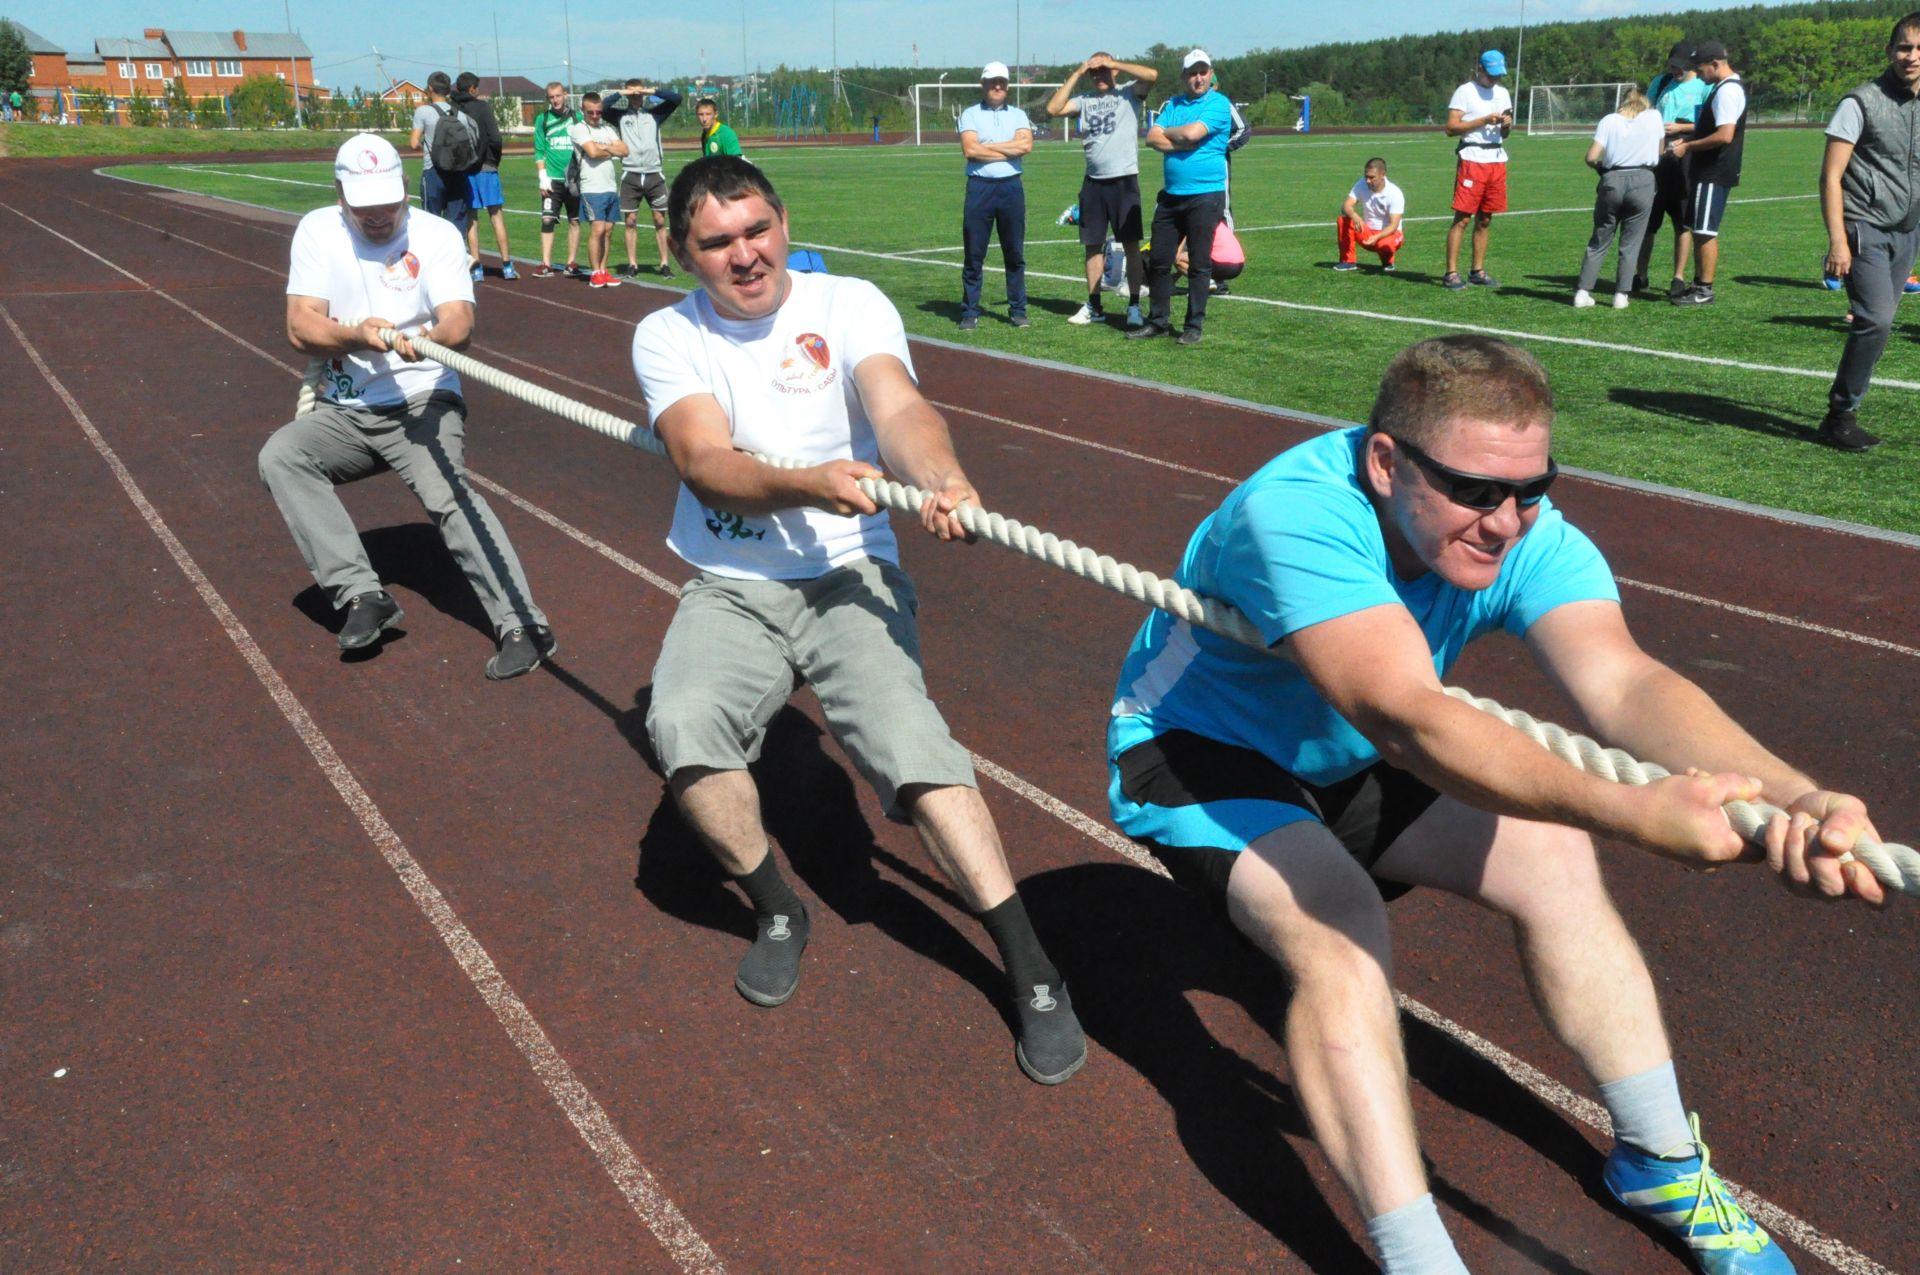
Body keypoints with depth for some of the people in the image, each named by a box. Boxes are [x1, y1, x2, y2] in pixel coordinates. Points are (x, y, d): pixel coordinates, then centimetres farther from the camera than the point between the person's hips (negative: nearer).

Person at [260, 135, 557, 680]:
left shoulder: (437, 234, -3)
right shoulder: (318, 231, 3)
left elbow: (460, 322, -19)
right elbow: (300, 328, -7)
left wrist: (428, 339, -42)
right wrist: (356, 335, -27)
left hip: (422, 402, -4)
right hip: (343, 412, 4)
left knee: (449, 494, -29)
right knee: (279, 455, -22)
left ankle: (522, 625, -31)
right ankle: (362, 596, -24)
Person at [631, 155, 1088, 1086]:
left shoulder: (849, 305, -1)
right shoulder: (667, 336, 2)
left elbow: (898, 408, -21)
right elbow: (707, 467, -15)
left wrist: (942, 481, -44)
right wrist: (808, 483, -36)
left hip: (849, 578, -1)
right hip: (729, 591, 2)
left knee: (906, 737, -25)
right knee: (682, 723, -27)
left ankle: (1032, 973, -17)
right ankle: (778, 913, -1)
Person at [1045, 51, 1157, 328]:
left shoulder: (1129, 93, 2)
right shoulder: (1084, 99, 10)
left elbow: (1152, 75, -15)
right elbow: (1053, 109, -3)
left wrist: (1113, 63, -9)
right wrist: (1076, 73, -1)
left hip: (1124, 180, -4)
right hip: (1093, 182, 4)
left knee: (1131, 245, -2)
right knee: (1092, 245, 8)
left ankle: (1134, 306, 2)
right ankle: (1094, 307, 17)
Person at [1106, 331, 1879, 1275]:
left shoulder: (1527, 538, -20)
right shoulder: (1296, 514, -38)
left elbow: (1622, 683, -37)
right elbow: (1406, 720, -50)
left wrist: (1796, 797, -55)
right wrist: (1630, 814, -61)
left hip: (1345, 763, 6)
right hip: (1196, 758, -5)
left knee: (1549, 857, -6)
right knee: (1341, 932, -30)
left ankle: (1660, 1163, 12)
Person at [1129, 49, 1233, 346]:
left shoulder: (1218, 104, -4)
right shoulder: (1172, 105, 13)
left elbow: (1192, 132, -18)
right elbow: (1152, 138, 0)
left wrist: (1168, 132, 0)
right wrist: (1185, 143, -11)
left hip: (1205, 196, -6)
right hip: (1170, 195, 6)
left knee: (1199, 265, 0)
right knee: (1158, 260, 8)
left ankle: (1194, 326, 7)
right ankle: (1158, 320, 19)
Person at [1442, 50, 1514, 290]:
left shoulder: (1502, 93, 18)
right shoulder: (1465, 91, -2)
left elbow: (1504, 134, 23)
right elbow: (1451, 128, -11)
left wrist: (1507, 125, 0)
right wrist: (1484, 121, -16)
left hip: (1497, 160, 6)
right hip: (1471, 160, -6)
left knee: (1484, 220, 9)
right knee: (1462, 218, -8)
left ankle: (1477, 271, 15)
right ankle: (1451, 273, -7)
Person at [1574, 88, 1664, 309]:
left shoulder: (1609, 120, 8)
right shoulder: (1654, 117, 11)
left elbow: (1591, 158, -2)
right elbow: (1660, 151, 22)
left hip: (1612, 181, 0)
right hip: (1642, 181, 0)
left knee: (1599, 241, 9)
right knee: (1630, 243, 5)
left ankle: (1582, 292, 3)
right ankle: (1621, 295, 1)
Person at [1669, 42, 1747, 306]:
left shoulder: (1727, 90, -17)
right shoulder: (1723, 87, 16)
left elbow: (1725, 135, -26)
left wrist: (1688, 147, -18)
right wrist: (1688, 140, 11)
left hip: (1714, 174, -10)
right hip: (1706, 172, 10)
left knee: (1705, 231, -6)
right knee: (1698, 230, 15)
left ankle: (1705, 291, -2)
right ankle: (1698, 284, 22)